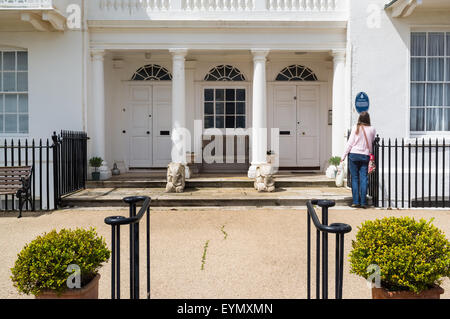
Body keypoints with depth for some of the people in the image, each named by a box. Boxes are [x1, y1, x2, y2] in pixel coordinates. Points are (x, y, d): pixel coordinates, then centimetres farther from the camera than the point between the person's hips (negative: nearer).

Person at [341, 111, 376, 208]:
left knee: (355, 179, 3)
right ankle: (363, 202, 1)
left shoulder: (356, 128, -3)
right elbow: (372, 141, 13)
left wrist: (344, 156, 1)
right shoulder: (372, 129, 2)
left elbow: (350, 143, -3)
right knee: (363, 179, 2)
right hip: (365, 156, 1)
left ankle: (356, 201, 2)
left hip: (354, 154, -1)